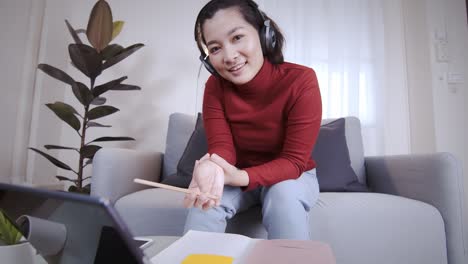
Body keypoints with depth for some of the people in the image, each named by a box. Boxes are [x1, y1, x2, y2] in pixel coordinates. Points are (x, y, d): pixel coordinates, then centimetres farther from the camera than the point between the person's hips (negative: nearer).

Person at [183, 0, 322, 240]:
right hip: (239, 175, 2)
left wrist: (241, 177, -43)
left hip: (292, 176, -1)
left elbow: (294, 162, -25)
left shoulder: (301, 81, -25)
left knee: (284, 196, -34)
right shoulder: (215, 86, -14)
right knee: (205, 199, -26)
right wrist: (212, 169, -47)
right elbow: (221, 147, -22)